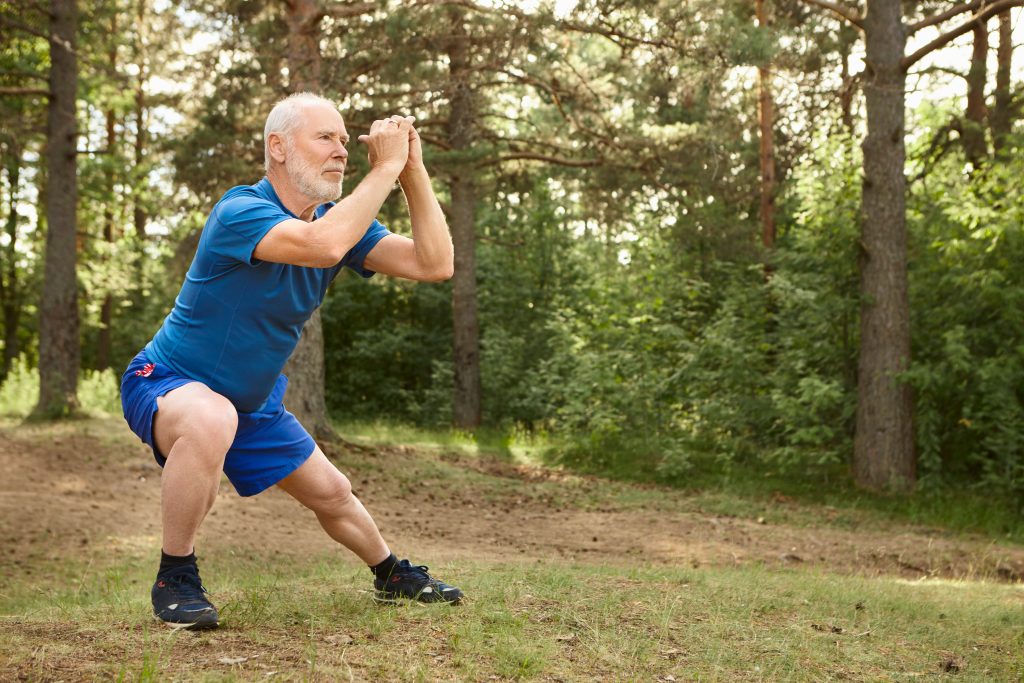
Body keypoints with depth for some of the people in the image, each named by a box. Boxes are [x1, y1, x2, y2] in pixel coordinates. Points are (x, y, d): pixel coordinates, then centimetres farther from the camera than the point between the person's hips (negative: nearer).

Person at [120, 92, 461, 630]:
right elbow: (322, 245, -47)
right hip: (166, 384, -8)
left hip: (252, 403, 8)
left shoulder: (338, 220, -4)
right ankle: (174, 580, -23)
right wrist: (386, 167, -39)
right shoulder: (241, 211, -28)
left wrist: (413, 171, -21)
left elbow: (435, 263, -13)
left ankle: (391, 577, 47)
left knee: (332, 494, 17)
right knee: (211, 419, -42)